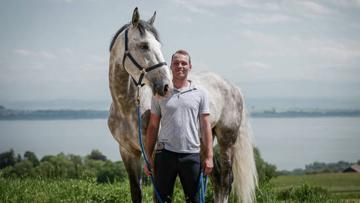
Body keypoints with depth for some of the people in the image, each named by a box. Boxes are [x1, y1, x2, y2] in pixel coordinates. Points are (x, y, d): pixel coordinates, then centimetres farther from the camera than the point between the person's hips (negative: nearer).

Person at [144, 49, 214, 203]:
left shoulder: (199, 94, 6)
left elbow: (205, 126, 5)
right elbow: (153, 127, 7)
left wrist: (209, 157, -3)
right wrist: (148, 157, 2)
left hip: (191, 155, 0)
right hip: (165, 154, 0)